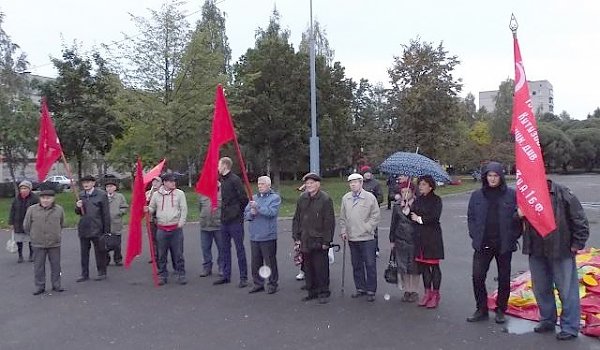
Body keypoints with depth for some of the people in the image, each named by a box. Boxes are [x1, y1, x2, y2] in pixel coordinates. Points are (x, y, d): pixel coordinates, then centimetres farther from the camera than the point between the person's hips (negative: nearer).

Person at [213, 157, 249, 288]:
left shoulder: (235, 180, -13)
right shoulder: (222, 180, 13)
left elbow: (244, 198, -16)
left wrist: (238, 212, -6)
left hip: (235, 220, -9)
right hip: (224, 219, 9)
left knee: (240, 248, -2)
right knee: (225, 249, 14)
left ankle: (243, 278, 5)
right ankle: (226, 275, 24)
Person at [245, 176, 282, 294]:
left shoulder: (275, 198, -3)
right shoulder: (254, 198, 12)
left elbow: (271, 213, -18)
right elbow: (245, 214, 11)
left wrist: (257, 206, -21)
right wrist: (251, 213, -10)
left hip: (268, 236, -5)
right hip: (254, 236, 5)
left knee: (270, 262, 2)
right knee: (255, 262, 12)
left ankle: (272, 284, 15)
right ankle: (258, 283, 24)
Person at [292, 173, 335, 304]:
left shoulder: (325, 199, -8)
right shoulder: (302, 199, 8)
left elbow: (329, 222, -9)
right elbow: (296, 219, 13)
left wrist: (327, 241, -11)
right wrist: (296, 237, 8)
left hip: (319, 242, -5)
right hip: (305, 241, 5)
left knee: (321, 268, 1)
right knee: (308, 268, 12)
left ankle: (323, 293, 14)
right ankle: (312, 291, 24)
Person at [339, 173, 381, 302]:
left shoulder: (370, 197, -5)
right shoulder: (345, 198, 8)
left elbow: (376, 216, -5)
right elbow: (342, 217, 14)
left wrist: (367, 228, -11)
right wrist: (344, 231, 5)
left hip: (367, 238, -4)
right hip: (352, 238, 4)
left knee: (370, 265, 1)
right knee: (356, 265, 13)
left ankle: (371, 290, 11)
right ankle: (360, 288, 25)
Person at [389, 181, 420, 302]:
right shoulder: (397, 205, 5)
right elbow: (393, 223, 10)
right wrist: (392, 240, 10)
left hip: (414, 240, -3)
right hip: (400, 241, 3)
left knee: (414, 266, 5)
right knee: (402, 266, 8)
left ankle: (414, 291, 19)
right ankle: (407, 291, 21)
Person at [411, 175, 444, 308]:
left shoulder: (436, 200, -6)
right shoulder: (418, 200, 12)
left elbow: (434, 217, -17)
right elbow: (412, 215, 5)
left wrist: (420, 219, -8)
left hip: (432, 236, -6)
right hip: (420, 236, 6)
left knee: (434, 265, 2)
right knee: (423, 265, 9)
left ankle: (435, 294, 11)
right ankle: (427, 293, 20)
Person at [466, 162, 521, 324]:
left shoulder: (511, 195, -3)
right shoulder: (477, 195, 3)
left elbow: (519, 217, 0)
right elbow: (471, 217, 8)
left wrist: (513, 237, -6)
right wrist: (475, 236, 0)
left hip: (504, 245, -1)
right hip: (482, 245, 1)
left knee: (504, 278, 10)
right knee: (477, 277, -2)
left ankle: (501, 310, 26)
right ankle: (481, 310, 14)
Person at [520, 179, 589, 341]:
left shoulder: (562, 193, -11)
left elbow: (580, 220, -7)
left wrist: (577, 244, -7)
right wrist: (519, 215, -12)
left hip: (561, 251, -5)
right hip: (536, 252, 5)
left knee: (567, 290, 5)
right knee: (540, 289, 16)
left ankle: (570, 327, 19)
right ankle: (547, 320, 34)